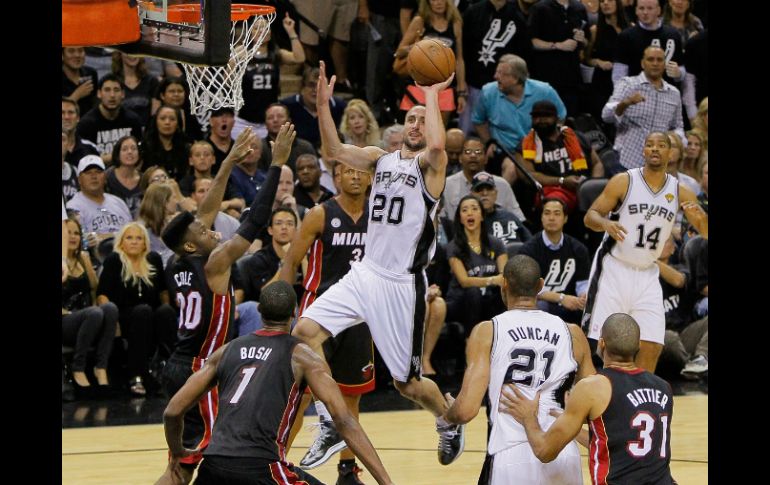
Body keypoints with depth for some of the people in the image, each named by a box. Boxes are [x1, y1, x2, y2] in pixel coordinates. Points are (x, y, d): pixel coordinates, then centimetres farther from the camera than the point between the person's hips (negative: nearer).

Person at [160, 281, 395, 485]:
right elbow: (343, 420, -3)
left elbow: (172, 411, 17)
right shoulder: (302, 356, 7)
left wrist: (177, 452, 38)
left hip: (213, 466, 4)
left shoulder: (226, 351, 19)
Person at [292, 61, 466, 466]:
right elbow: (334, 151, -4)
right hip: (365, 273, 5)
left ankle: (449, 422, 34)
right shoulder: (381, 159, 9)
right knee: (305, 332, -13)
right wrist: (323, 103, -16)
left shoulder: (430, 164, -7)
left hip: (403, 284, -5)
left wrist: (432, 95, -20)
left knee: (407, 383, 3)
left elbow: (436, 145, -31)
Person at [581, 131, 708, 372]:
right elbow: (590, 216, -4)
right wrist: (605, 224, -27)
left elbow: (707, 233, 5)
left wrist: (700, 216, -18)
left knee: (651, 347, -2)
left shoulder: (680, 192, 3)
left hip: (646, 275, 4)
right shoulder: (624, 181, -6)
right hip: (614, 269, -4)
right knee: (599, 342, -7)